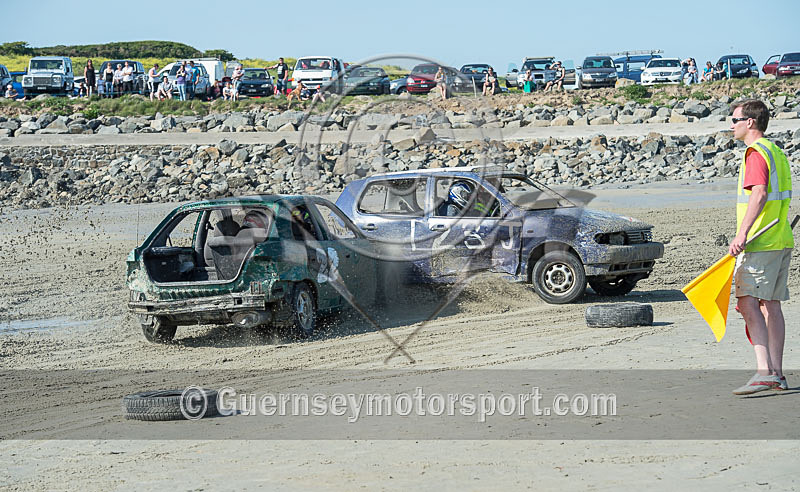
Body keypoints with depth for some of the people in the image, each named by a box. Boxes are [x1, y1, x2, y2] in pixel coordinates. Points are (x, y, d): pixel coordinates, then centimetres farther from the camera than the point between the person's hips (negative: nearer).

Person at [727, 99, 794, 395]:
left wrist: (742, 233, -34)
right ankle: (777, 374, 12)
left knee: (748, 303, -14)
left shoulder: (756, 153, -12)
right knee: (771, 305, 11)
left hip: (761, 244, -10)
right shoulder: (775, 151, 19)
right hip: (781, 240, 10)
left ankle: (764, 371, -23)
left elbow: (759, 194, -27)